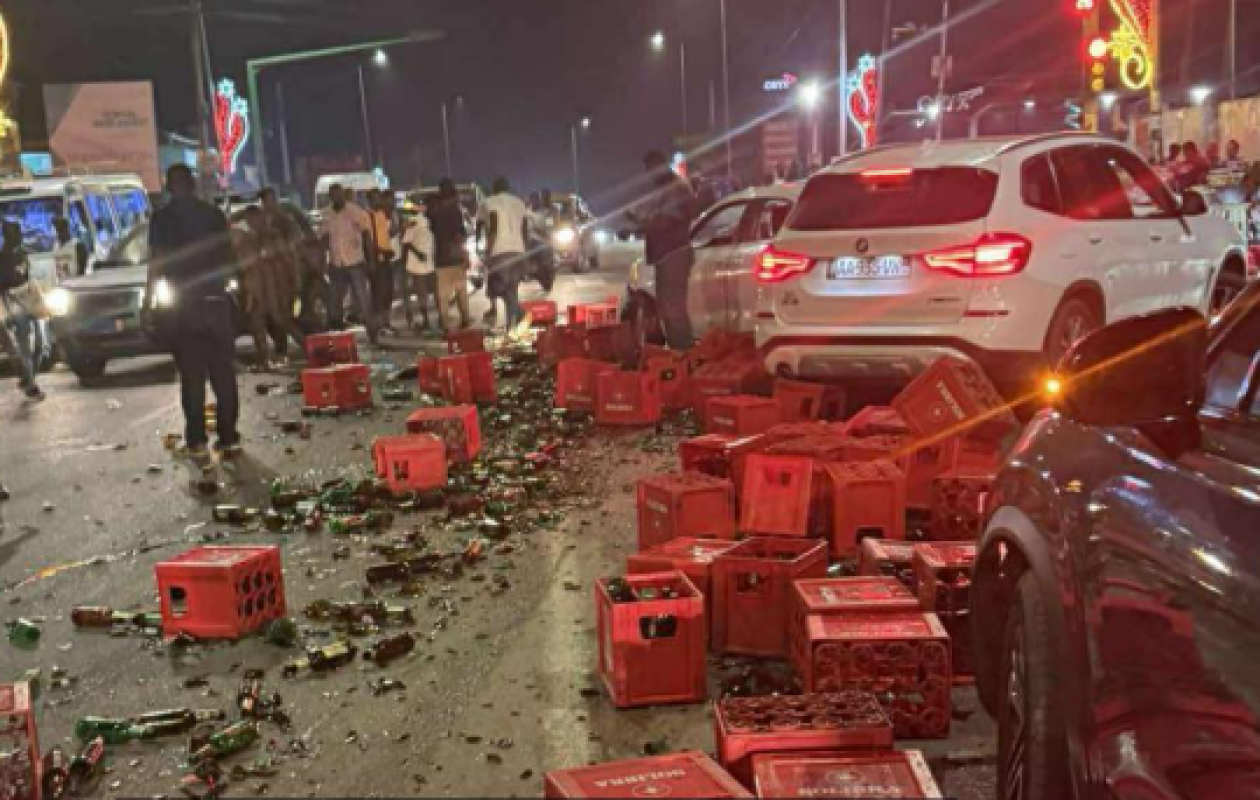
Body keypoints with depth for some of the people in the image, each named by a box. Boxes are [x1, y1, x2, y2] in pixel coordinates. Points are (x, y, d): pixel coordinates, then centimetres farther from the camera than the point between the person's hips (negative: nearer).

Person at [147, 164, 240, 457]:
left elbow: (157, 265, -6)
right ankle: (229, 436, 6)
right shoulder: (214, 214, 4)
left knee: (192, 375, 3)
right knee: (223, 372, 7)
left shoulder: (162, 218, -3)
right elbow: (230, 259, 5)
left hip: (183, 305, -2)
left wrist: (148, 302, 1)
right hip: (216, 301, 2)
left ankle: (197, 440, 2)